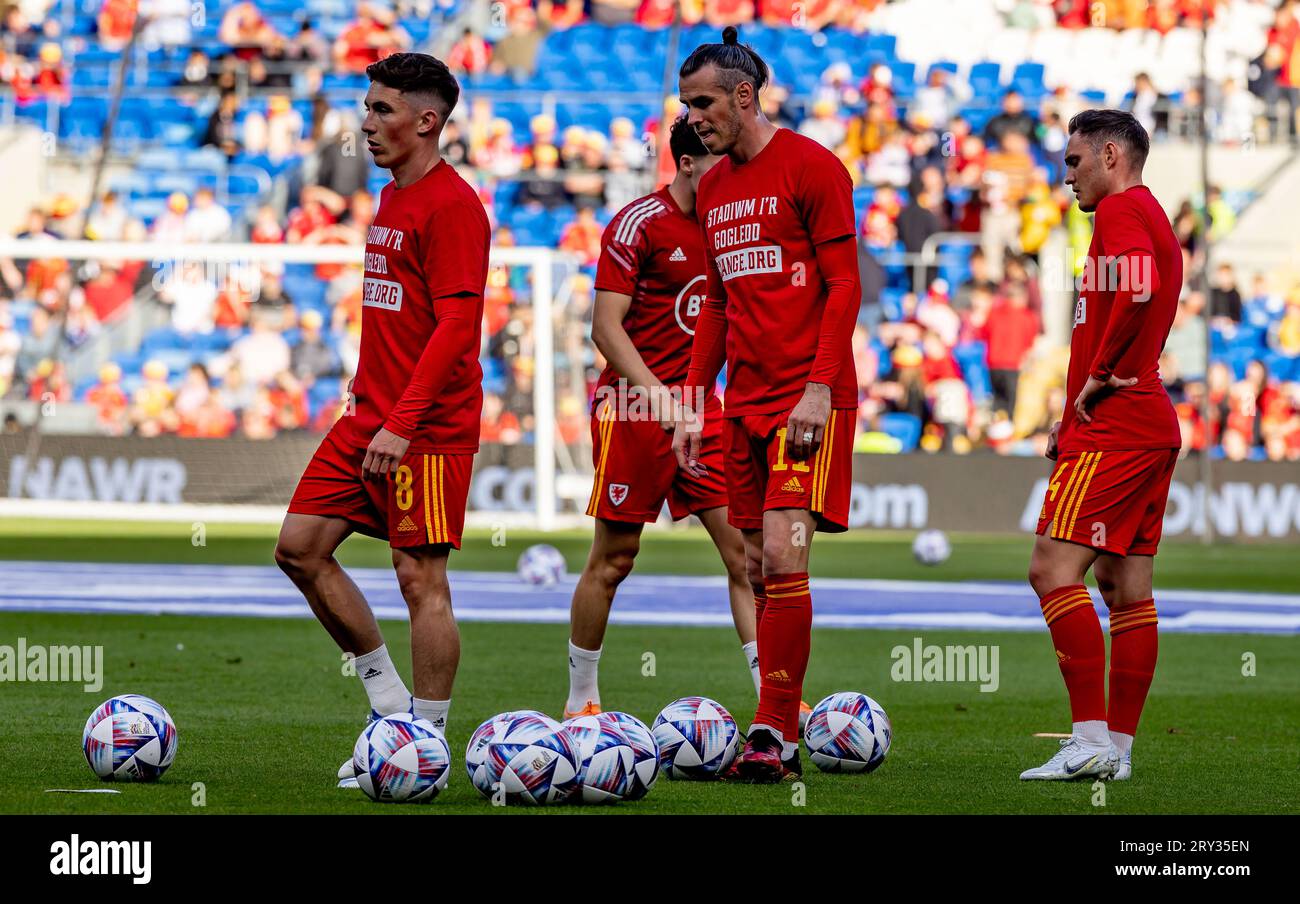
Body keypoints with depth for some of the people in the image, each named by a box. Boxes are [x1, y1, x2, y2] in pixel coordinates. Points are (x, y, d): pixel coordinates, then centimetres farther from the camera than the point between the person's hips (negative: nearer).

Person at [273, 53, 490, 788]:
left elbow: (457, 323, -20)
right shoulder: (391, 200, 16)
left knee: (421, 576, -6)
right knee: (300, 547, 5)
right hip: (369, 418, 10)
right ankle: (391, 700, 14)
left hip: (428, 429, -10)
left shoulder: (452, 205, -13)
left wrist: (402, 423, -25)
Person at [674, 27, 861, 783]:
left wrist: (820, 389, -18)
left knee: (784, 558, -15)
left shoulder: (811, 167, -6)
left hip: (807, 399, -8)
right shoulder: (714, 188, 17)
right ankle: (781, 739, 12)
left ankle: (773, 738, -14)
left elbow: (844, 284, -10)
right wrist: (694, 402, 16)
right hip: (745, 402, 8)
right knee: (759, 569, 6)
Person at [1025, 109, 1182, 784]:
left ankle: (1091, 739, -17)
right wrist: (1075, 415, 19)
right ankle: (1118, 747, 9)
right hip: (1150, 428, 10)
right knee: (1126, 587, 9)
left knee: (1053, 571, -12)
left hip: (1114, 430, -10)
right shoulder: (1150, 216, 23)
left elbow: (1136, 292, -29)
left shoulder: (1120, 211, -9)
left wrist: (1099, 377, -17)